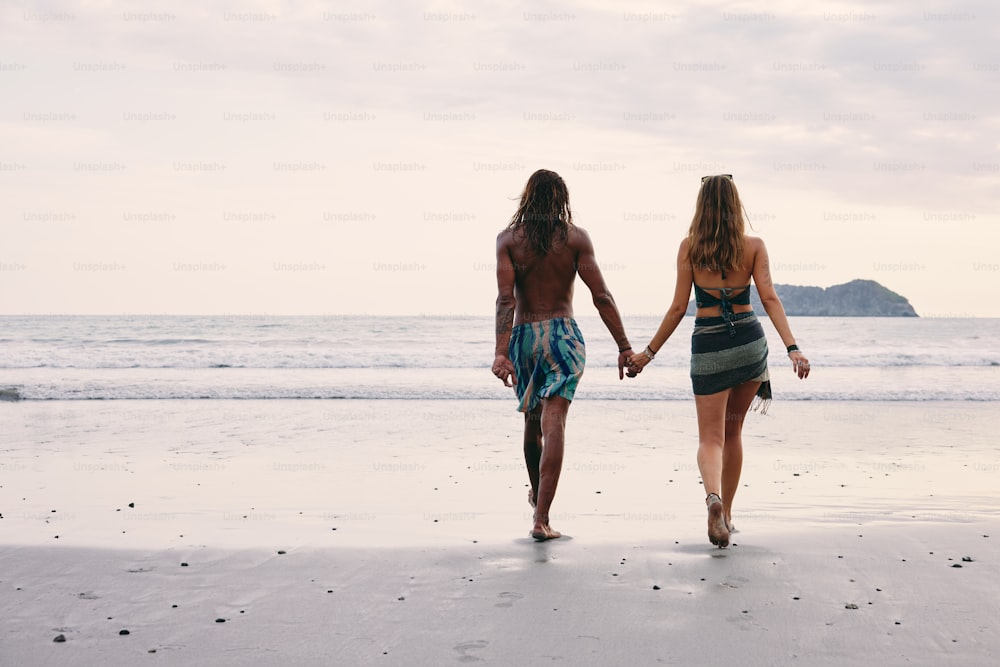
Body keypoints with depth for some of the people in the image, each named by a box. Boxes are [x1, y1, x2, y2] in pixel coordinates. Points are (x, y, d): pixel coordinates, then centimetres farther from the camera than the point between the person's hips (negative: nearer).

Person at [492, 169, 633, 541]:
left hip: (523, 337, 2)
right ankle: (541, 518, -16)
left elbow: (506, 298, -10)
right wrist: (624, 346, -2)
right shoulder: (575, 238, 0)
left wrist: (501, 353, -16)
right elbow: (601, 296, -5)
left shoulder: (508, 239, 1)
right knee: (553, 423, -7)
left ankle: (537, 494, 42)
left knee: (532, 420, 21)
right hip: (562, 335, -2)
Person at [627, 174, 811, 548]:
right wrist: (792, 348, -12)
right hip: (750, 343, 2)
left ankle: (713, 497, -31)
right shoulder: (753, 246, 1)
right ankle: (726, 514, 25)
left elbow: (679, 308, -2)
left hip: (709, 348, -2)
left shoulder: (689, 247, -1)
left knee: (711, 438, 0)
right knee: (733, 430, 20)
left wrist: (648, 353, 6)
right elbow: (769, 298, -9)